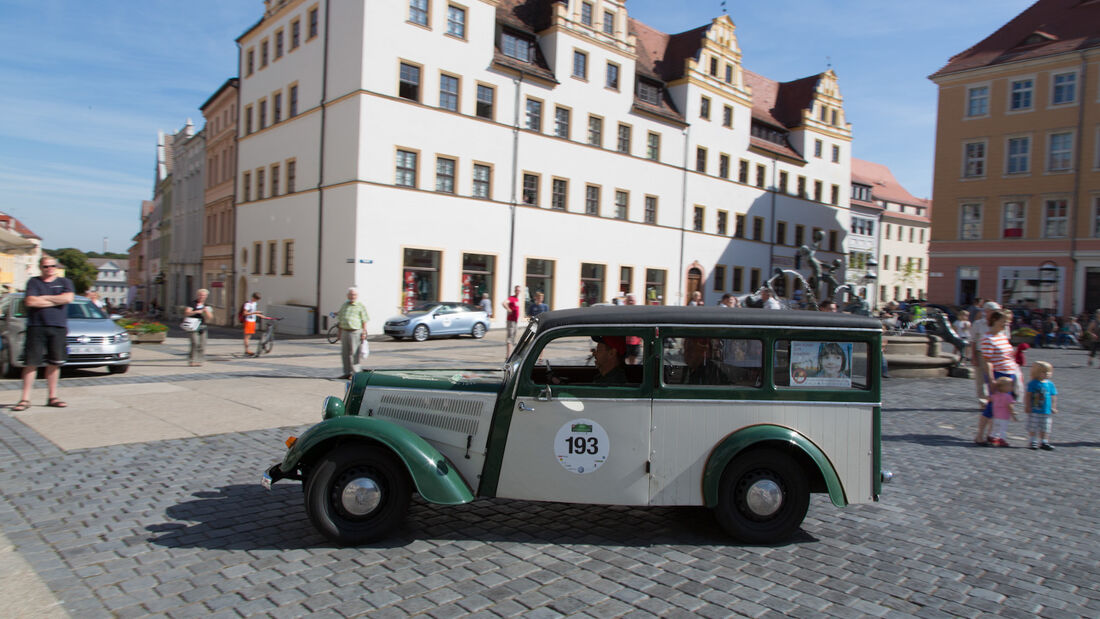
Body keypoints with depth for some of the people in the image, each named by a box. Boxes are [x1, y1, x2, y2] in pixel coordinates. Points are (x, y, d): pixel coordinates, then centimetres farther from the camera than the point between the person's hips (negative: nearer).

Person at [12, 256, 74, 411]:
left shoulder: (64, 282, 12)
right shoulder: (33, 282, 9)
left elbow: (68, 298, -6)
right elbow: (30, 302, -7)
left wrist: (44, 298, -4)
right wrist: (56, 301, -4)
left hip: (58, 327, 1)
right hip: (36, 327, -1)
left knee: (54, 363, 3)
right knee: (31, 363, -4)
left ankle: (52, 397, 11)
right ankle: (25, 399, 0)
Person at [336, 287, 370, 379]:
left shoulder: (361, 306, 0)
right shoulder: (344, 305, 16)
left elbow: (364, 321, -2)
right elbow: (340, 320, 20)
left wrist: (364, 333, -10)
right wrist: (340, 333, 16)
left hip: (355, 332, -6)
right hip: (344, 331, 6)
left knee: (354, 353, -6)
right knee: (345, 353, 7)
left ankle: (356, 373, 1)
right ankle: (347, 372, 16)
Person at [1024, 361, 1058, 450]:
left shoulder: (1050, 384, 4)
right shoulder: (1033, 383, -7)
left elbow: (1053, 396, 10)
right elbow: (1028, 395, -6)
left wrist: (1053, 407, 6)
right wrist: (1027, 406, -8)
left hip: (1046, 410, 3)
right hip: (1034, 410, -3)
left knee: (1045, 429, 9)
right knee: (1033, 427, 2)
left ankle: (1044, 442, 18)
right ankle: (1033, 442, 12)